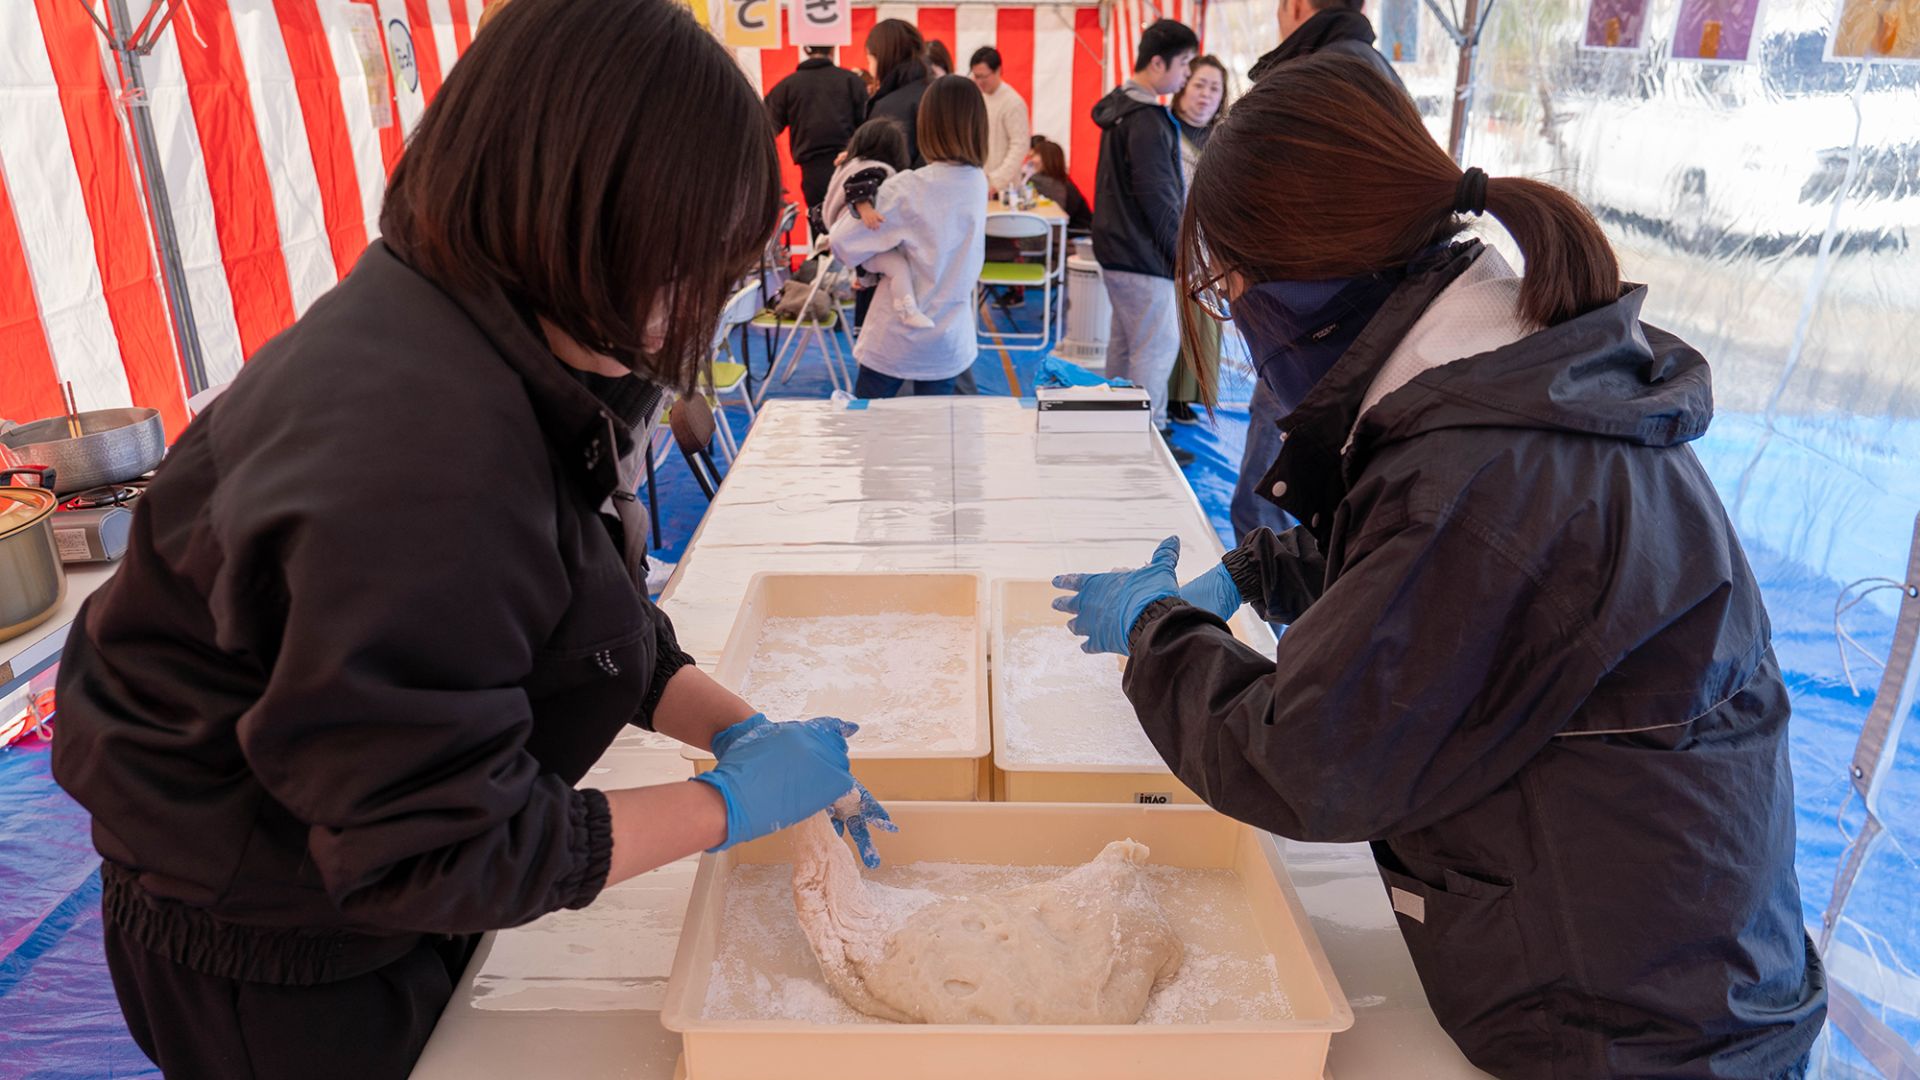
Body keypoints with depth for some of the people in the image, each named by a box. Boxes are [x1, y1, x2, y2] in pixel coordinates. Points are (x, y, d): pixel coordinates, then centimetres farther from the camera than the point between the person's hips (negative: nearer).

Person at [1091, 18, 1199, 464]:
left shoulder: (1120, 107, 12)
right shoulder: (1148, 120, -19)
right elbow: (1159, 198, -19)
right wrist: (1183, 253, -11)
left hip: (1117, 247, 10)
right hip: (1144, 257, -10)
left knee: (1125, 341, 17)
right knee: (1159, 344, -4)